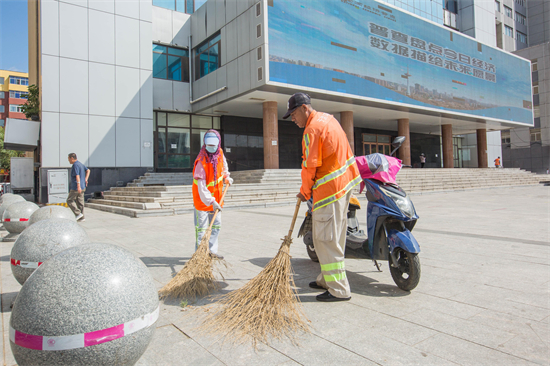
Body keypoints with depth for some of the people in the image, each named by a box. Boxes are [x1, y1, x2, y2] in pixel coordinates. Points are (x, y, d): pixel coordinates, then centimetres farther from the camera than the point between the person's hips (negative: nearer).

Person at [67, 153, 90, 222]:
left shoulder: (75, 165, -15)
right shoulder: (80, 164, 14)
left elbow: (77, 176, -23)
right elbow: (88, 170, 21)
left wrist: (78, 186, -30)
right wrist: (85, 179, 12)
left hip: (76, 187, -9)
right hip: (82, 187, 9)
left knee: (69, 200, 2)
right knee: (80, 202, 9)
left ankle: (78, 213, -5)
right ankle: (82, 217, 10)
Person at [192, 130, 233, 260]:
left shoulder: (220, 154, -3)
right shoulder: (201, 161, -24)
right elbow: (201, 186, -28)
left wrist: (226, 178, 13)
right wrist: (211, 201, -32)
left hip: (216, 197, 7)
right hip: (202, 199, -7)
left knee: (216, 225, 13)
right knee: (202, 227, -2)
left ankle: (212, 251, 25)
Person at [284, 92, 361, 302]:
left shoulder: (313, 129, -15)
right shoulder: (327, 118, 16)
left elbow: (309, 166, -15)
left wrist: (305, 192, 0)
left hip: (330, 189, -10)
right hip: (344, 182, 11)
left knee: (326, 240, -5)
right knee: (335, 237, 16)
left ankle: (339, 290, 1)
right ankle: (327, 279, 28)